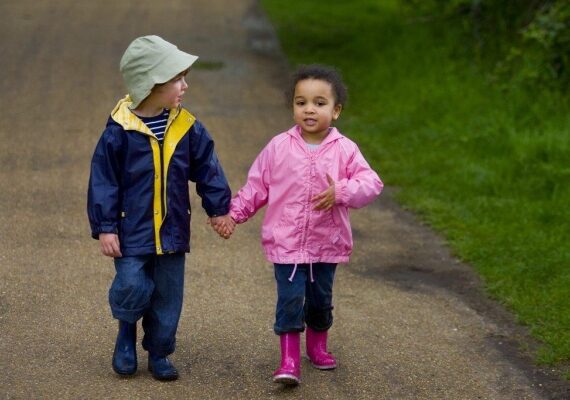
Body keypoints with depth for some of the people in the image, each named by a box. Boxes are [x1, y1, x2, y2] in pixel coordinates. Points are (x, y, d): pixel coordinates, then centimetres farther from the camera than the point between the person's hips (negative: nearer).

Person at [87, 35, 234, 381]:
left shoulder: (187, 128, -2)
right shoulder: (119, 131, -13)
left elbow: (208, 168, 9)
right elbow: (103, 180, -8)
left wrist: (219, 207, 10)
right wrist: (105, 227, -9)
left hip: (172, 231, 4)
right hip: (132, 231, -4)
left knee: (168, 294, 9)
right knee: (132, 287, -9)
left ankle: (159, 352, 26)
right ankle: (127, 331, 23)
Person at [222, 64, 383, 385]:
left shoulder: (345, 150, -7)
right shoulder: (279, 147, -4)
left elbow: (371, 183, -12)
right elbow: (256, 185, 5)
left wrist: (341, 192, -28)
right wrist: (234, 213, 0)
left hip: (327, 244, 1)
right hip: (286, 243, -1)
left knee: (321, 299, 16)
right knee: (290, 299, -7)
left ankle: (318, 346, 40)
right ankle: (289, 361, 0)